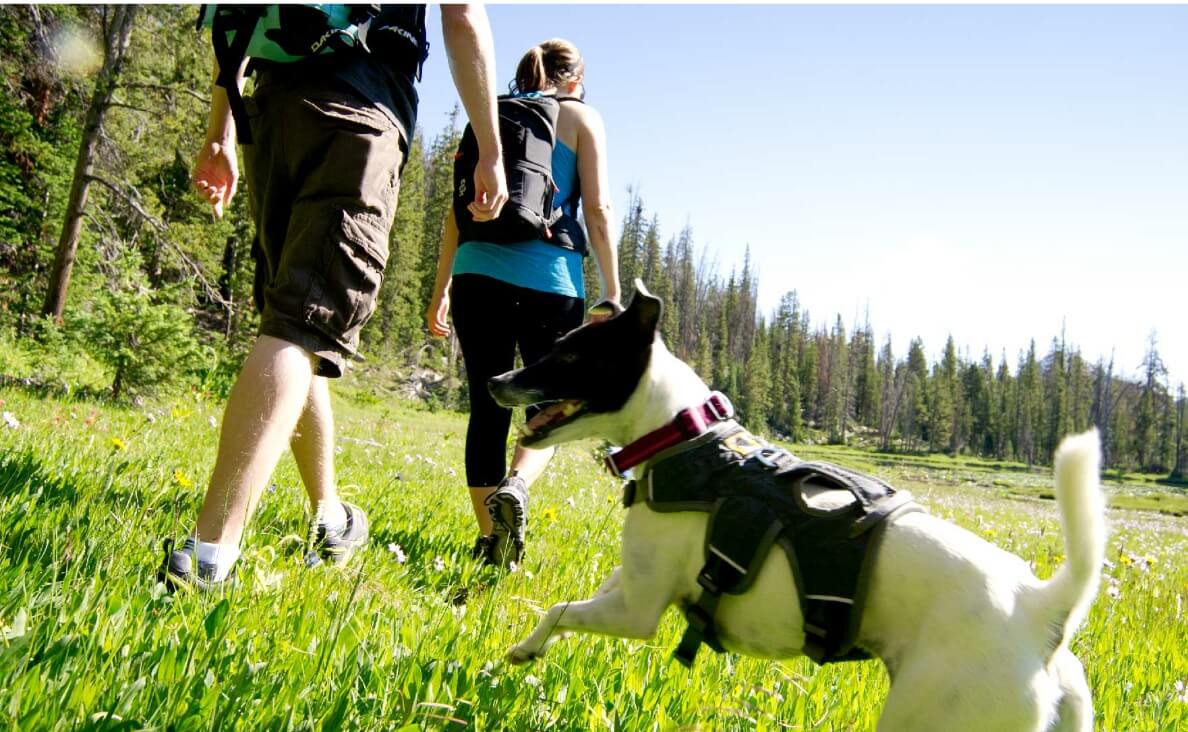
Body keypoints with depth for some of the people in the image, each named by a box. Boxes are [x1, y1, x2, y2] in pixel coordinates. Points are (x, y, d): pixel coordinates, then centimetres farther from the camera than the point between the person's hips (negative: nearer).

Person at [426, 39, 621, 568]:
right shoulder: (581, 117, 9)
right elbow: (597, 208, -2)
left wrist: (442, 288, 19)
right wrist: (612, 295, -3)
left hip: (477, 273, 3)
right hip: (549, 281, -3)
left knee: (487, 408, 8)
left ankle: (488, 540, 8)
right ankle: (515, 485, -21)